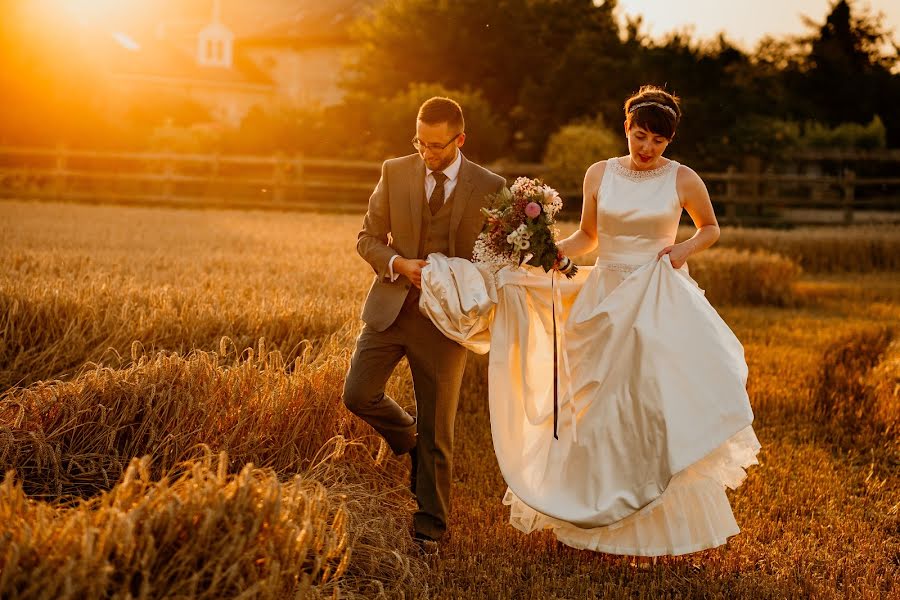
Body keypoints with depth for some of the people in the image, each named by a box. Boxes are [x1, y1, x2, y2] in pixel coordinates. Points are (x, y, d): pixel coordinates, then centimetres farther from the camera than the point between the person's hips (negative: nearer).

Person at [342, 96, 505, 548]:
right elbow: (368, 238, 6)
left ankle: (430, 523, 17)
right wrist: (399, 264, -15)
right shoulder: (395, 173, 1)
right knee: (358, 395, -4)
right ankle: (407, 437, 29)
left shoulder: (490, 188, -5)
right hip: (390, 307, 3)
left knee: (437, 430, 2)